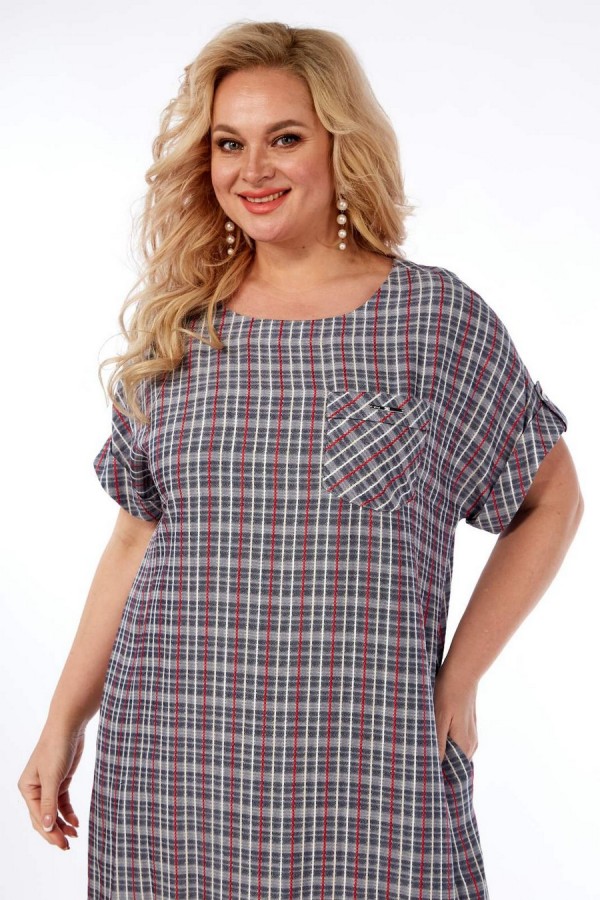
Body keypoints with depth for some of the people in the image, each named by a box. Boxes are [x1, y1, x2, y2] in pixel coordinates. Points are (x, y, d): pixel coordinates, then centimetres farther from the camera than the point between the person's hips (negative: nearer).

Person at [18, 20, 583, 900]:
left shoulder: (436, 317, -2)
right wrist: (64, 723, 11)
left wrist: (459, 676, -1)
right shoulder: (176, 329, 6)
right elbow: (138, 537, 11)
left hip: (363, 771, -2)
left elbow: (551, 503, 6)